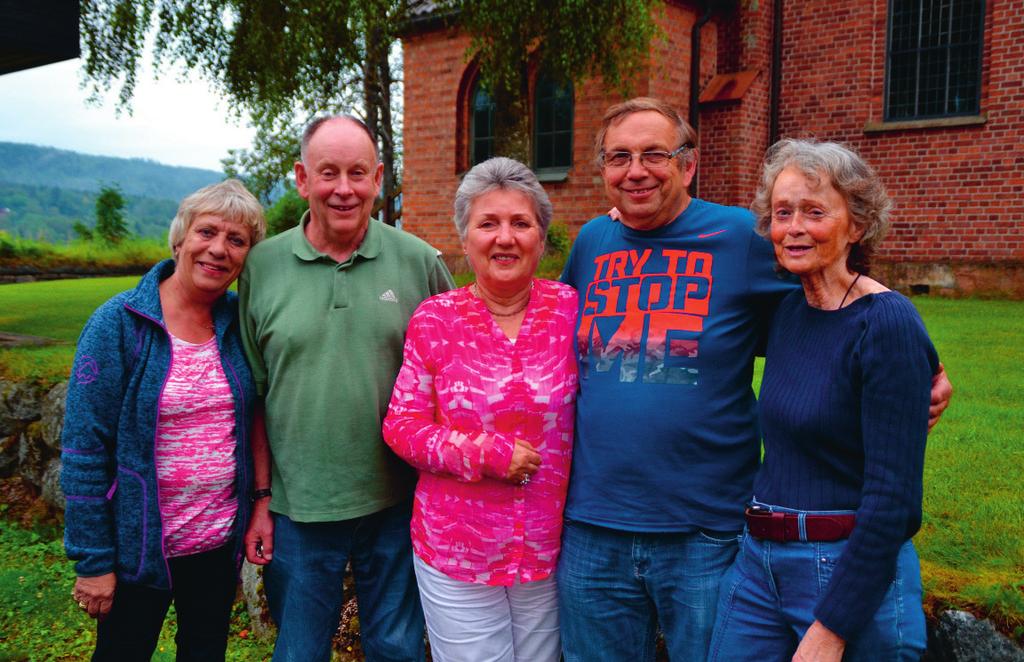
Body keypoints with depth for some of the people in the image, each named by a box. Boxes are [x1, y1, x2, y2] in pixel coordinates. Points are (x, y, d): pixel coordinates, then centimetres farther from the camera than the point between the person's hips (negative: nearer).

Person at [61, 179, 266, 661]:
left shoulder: (239, 322, -3)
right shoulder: (118, 323, -14)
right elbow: (83, 449, -13)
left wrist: (258, 507, 0)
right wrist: (92, 560, -13)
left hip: (221, 541, 4)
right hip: (139, 545, -3)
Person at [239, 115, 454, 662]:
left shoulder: (420, 262, -4)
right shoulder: (262, 265, -2)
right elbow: (253, 394, 3)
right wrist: (261, 495, 1)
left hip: (397, 505, 0)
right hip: (297, 509, 1)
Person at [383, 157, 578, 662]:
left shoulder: (571, 309, -4)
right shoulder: (435, 319, -6)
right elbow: (401, 426, -5)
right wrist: (484, 454, -15)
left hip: (552, 548, 1)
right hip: (456, 555, -1)